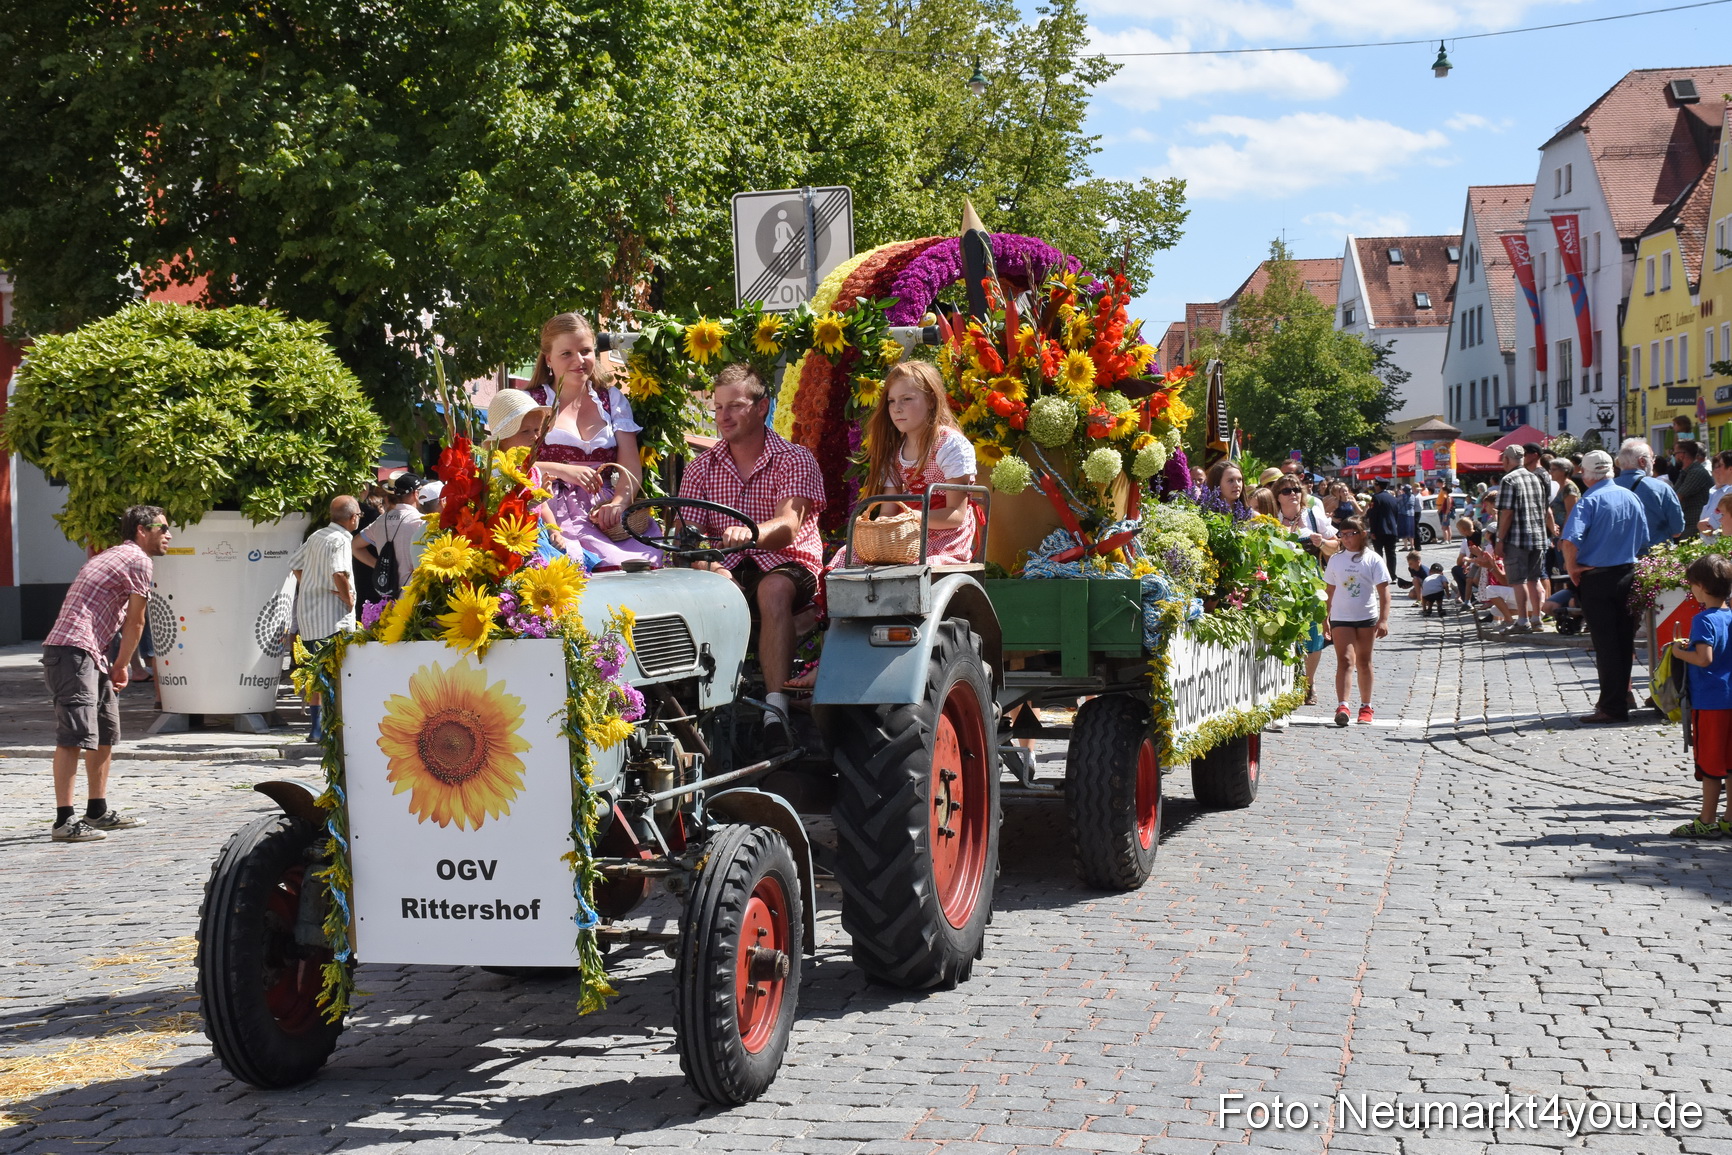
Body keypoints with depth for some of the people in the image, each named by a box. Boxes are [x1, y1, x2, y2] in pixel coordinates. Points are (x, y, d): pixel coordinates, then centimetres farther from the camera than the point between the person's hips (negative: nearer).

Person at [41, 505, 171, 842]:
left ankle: (97, 812, 25)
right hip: (73, 652, -11)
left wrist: (115, 666, 15)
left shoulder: (115, 555, 25)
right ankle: (64, 821, -17)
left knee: (106, 733, 17)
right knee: (75, 735, -14)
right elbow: (135, 622, -3)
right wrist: (122, 666, 9)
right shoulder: (138, 560, -6)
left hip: (89, 653, 11)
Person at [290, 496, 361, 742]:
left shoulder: (316, 536, 12)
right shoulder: (340, 540, -14)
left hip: (308, 614, 8)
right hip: (333, 617, -8)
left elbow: (295, 565, 20)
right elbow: (338, 573, -28)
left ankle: (317, 728, 20)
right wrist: (348, 599, -16)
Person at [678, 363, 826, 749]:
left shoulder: (795, 460, -1)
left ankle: (775, 710, -47)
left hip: (787, 565, -3)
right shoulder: (702, 467, 11)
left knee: (773, 590, -38)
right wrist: (706, 562, -23)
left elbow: (788, 526, -19)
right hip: (727, 568, 3)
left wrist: (750, 533, -43)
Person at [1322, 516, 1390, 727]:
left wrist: (1383, 619, -13)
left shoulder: (1372, 559, -1)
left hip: (1367, 617, 0)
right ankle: (1342, 706, -22)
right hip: (1341, 618, 0)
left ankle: (1365, 706, 20)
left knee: (1363, 661, 10)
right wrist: (1324, 620, 10)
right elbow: (1329, 591, 13)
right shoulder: (1336, 560, 7)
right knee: (1345, 660, -13)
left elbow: (1383, 591, -4)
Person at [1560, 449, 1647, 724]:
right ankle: (1621, 697, 24)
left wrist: (1572, 569, -12)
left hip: (1596, 578, -6)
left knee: (1605, 643, -2)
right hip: (1627, 575, 6)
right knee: (1624, 640, 14)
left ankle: (1612, 707, 0)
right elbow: (1643, 539, 11)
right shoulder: (1631, 498, 4)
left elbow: (1569, 541, -26)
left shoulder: (1589, 501, -15)